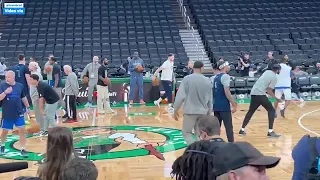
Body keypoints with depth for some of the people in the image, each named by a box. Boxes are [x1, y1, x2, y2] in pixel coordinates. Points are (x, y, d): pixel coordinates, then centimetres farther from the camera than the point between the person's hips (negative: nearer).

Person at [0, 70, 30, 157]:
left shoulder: (20, 86, 1)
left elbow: (23, 97, 14)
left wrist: (28, 107, 17)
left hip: (19, 113, 1)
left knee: (22, 130, -2)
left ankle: (23, 149, 6)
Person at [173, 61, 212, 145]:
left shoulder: (187, 79, -7)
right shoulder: (207, 80, 4)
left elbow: (180, 96, -10)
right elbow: (210, 99, 11)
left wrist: (175, 110, 0)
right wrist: (209, 113, 22)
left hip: (190, 111, -3)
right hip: (203, 112, 3)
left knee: (186, 133, 8)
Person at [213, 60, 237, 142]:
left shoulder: (216, 77, 14)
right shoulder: (225, 76, -12)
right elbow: (227, 92, -20)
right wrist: (234, 105, -15)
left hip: (216, 106, 8)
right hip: (224, 106, -8)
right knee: (229, 127, -2)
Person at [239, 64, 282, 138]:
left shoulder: (267, 71, 16)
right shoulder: (274, 78, -5)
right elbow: (269, 90, -9)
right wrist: (277, 99, 0)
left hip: (253, 93, 7)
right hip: (260, 94, -7)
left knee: (250, 111, 17)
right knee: (271, 110, 3)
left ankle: (242, 130, 19)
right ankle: (270, 131, -3)